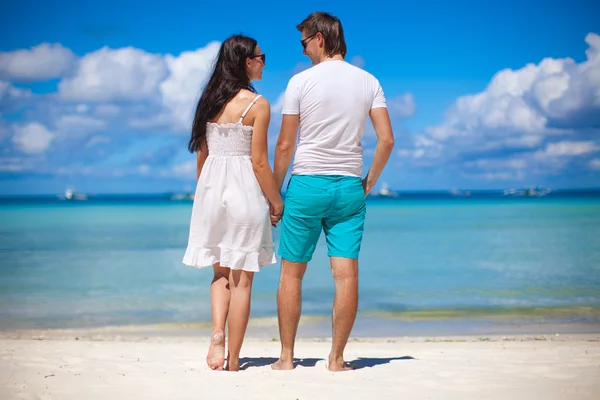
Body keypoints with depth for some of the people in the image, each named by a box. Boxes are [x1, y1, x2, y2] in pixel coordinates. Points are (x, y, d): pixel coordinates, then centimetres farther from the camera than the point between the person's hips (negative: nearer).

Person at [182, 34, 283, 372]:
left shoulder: (210, 100, 8)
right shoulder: (257, 104, -9)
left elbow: (201, 156, 11)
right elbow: (259, 162, -11)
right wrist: (276, 201, 0)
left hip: (211, 188, 5)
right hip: (245, 191, -5)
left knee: (221, 274, 18)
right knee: (241, 279, 3)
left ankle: (218, 335, -4)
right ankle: (233, 360, 8)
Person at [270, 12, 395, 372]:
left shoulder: (301, 81, -3)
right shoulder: (368, 82, 5)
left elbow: (285, 146, -2)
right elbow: (387, 140, -1)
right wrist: (369, 183, 10)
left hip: (306, 183, -2)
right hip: (350, 187, 2)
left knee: (292, 273, 7)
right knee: (347, 273, 1)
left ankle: (287, 357, 12)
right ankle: (337, 359, 4)